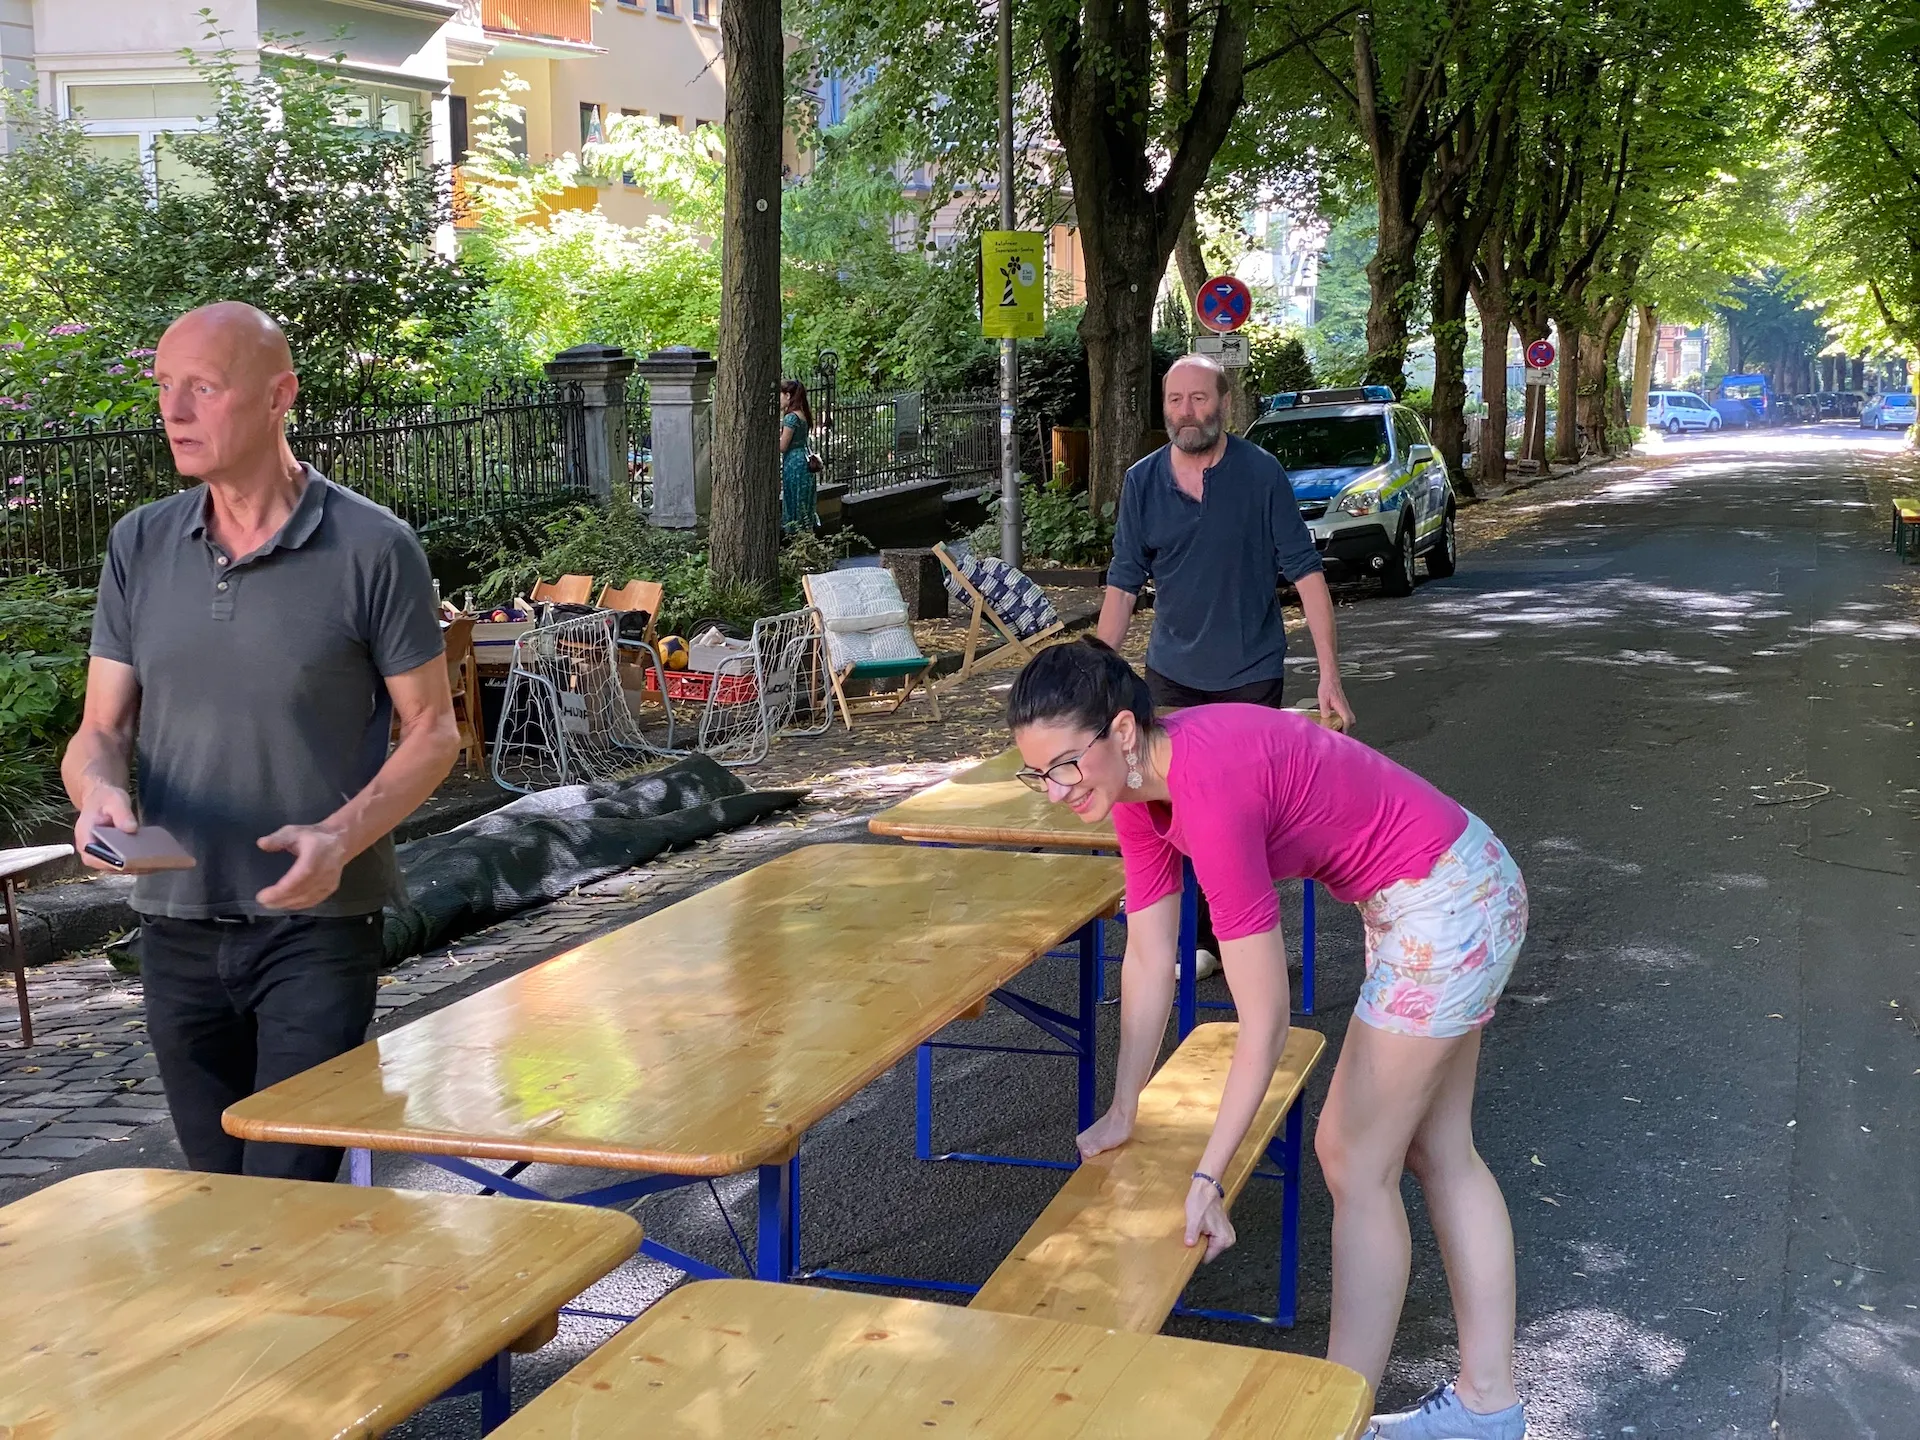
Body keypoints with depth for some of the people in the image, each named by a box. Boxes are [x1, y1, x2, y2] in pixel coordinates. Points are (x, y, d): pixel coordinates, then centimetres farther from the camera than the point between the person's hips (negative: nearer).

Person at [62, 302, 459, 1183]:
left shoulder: (372, 550, -8)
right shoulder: (139, 548, 5)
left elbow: (431, 730, -3)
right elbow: (101, 730, 7)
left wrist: (343, 835, -19)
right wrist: (99, 791, -16)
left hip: (319, 923, -4)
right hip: (176, 925, 5)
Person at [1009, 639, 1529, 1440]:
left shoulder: (1210, 788, -31)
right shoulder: (1137, 781, -5)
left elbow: (1263, 1023, -27)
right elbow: (1147, 959, 5)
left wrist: (1207, 1177, -22)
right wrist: (1122, 1112, 11)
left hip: (1451, 903, -10)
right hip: (1450, 891, 10)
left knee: (1356, 1163, 0)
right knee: (1437, 1152, 18)